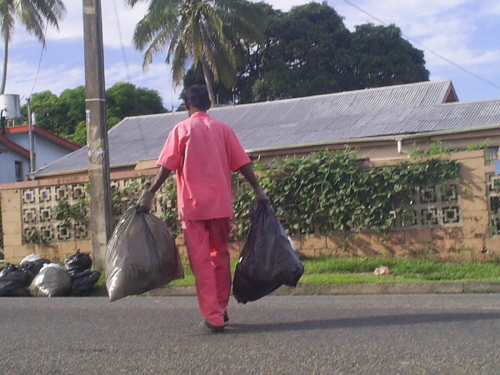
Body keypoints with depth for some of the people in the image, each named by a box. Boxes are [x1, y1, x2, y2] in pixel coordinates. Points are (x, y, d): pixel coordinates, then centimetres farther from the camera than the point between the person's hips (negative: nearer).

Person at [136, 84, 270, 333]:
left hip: (193, 204, -3)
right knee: (221, 256, 17)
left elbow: (166, 167, -6)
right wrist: (258, 190, 12)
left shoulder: (182, 129, -1)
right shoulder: (223, 129, 7)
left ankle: (213, 317, -4)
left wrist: (149, 194, -3)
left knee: (201, 261, 0)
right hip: (221, 204, 3)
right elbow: (242, 164, 5)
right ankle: (221, 310, 24)